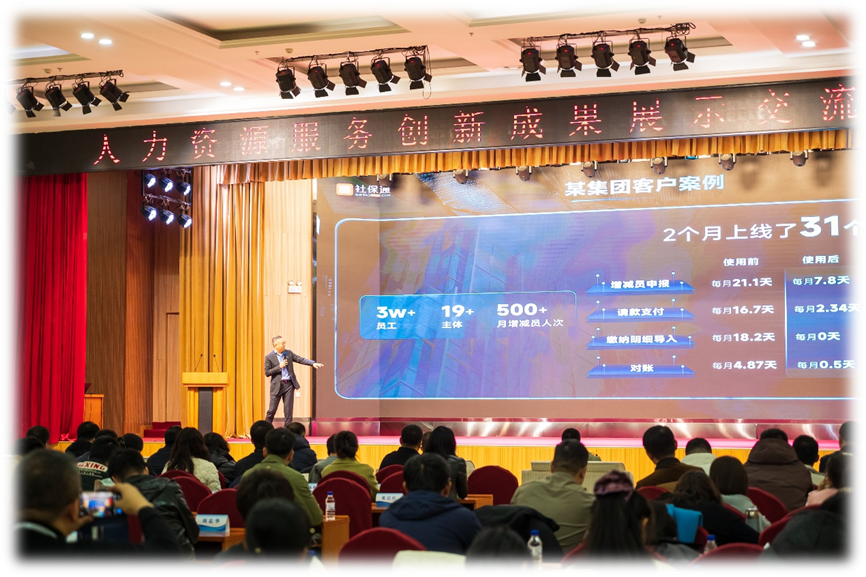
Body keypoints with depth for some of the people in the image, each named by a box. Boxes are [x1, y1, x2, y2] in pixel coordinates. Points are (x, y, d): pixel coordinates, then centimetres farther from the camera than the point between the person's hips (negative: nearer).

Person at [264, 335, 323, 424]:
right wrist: (279, 367, -14)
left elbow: (300, 359, 3)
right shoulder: (269, 357, -5)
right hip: (277, 386, -3)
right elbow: (267, 373, -7)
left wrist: (313, 363, -11)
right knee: (272, 409, 0)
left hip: (289, 384, 3)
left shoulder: (288, 353, 7)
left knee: (288, 409, 3)